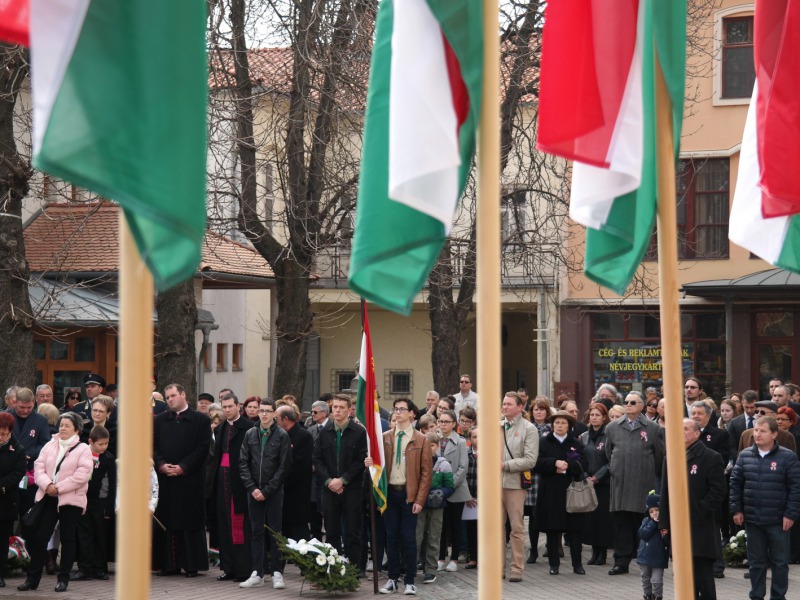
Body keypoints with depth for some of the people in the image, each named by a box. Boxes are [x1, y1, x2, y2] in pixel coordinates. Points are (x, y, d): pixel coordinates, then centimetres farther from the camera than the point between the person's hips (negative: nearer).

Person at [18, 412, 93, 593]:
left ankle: (63, 579, 12)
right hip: (47, 497, 3)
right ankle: (32, 578, 8)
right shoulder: (49, 446, 11)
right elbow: (39, 467, 4)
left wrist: (58, 487, -15)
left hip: (70, 499, -3)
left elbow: (82, 475, -13)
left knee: (67, 538, 4)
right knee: (39, 537, 1)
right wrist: (47, 484, -14)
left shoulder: (83, 449, -2)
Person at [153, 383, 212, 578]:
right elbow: (152, 446, 9)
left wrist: (183, 467, -13)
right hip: (164, 478, 4)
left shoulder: (201, 420, 1)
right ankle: (169, 564, 8)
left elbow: (203, 448, -5)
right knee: (166, 521, 3)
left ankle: (192, 564, 3)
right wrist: (161, 465, -9)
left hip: (190, 479, -4)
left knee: (191, 521, -2)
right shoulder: (159, 421, 13)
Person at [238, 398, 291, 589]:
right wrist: (252, 488, -6)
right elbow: (243, 463, 5)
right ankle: (257, 574, 8)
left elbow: (284, 466, -6)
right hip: (253, 491, 3)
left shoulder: (282, 436, -3)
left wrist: (267, 490, -10)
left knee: (275, 532, 1)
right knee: (256, 532, 5)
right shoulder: (250, 434, 6)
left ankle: (277, 573, 5)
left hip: (274, 491, -3)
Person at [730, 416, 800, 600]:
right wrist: (736, 509, 2)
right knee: (756, 562, 11)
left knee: (780, 562, 6)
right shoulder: (745, 455, 3)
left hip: (778, 521, -3)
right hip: (752, 519, 3)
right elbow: (735, 483, 7)